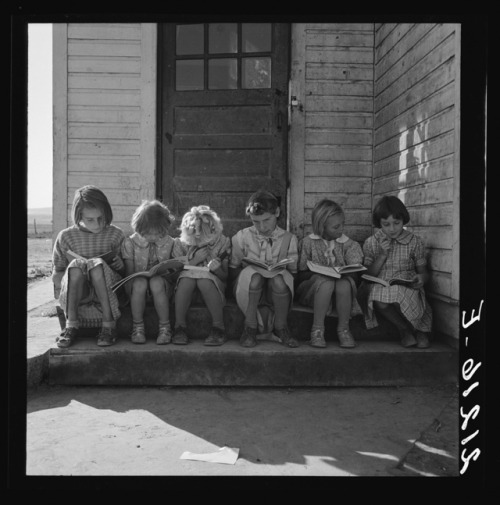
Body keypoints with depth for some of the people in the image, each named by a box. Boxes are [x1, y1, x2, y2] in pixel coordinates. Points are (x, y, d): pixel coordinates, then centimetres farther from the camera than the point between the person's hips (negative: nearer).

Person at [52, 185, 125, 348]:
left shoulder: (115, 235, 3)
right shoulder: (66, 237, 2)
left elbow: (126, 272, 11)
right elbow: (56, 276, 8)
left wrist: (120, 266, -11)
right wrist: (76, 272, -11)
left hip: (108, 290, 0)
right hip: (73, 294, 1)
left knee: (97, 264, -32)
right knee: (76, 264, -30)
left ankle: (109, 324, -29)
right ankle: (71, 324, -27)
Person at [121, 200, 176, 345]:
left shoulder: (171, 243, 0)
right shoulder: (130, 242, -1)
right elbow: (129, 272, -2)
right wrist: (132, 288, -16)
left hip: (162, 286, 0)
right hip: (138, 287, 0)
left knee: (156, 281, -36)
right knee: (139, 282, -35)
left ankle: (165, 327, -21)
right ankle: (137, 327, -18)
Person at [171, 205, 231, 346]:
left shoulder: (222, 243, 2)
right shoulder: (181, 243, 6)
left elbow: (225, 277, 2)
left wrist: (217, 270, -22)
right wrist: (195, 259, -12)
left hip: (212, 285, -1)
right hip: (186, 287, 1)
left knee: (204, 279, -35)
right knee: (187, 277, -33)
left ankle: (218, 328, -30)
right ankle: (180, 328, -30)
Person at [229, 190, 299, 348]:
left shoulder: (289, 239, 2)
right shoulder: (242, 237, 1)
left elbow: (293, 273, 4)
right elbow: (232, 271, 4)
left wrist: (278, 271, -16)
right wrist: (251, 271, -14)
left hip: (277, 289, 0)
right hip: (248, 289, 0)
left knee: (278, 279, -34)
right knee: (253, 275, -34)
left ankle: (280, 328, -12)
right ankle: (250, 327, -18)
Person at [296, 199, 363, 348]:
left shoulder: (348, 244, 6)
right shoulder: (308, 243, 1)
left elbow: (355, 275, 0)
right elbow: (300, 276, -2)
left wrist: (343, 273, -21)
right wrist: (317, 272, -20)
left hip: (340, 294, 2)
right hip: (312, 291, -2)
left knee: (344, 283, -33)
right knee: (326, 281, -35)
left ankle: (343, 329, -16)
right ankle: (317, 329, -25)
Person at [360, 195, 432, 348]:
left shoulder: (415, 242, 5)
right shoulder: (371, 243, 6)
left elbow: (423, 272, 12)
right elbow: (368, 276, 5)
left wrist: (421, 278, -13)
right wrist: (382, 255, -8)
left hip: (407, 288, 0)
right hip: (379, 288, 0)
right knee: (380, 302, -36)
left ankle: (421, 329, -5)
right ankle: (405, 328, -6)